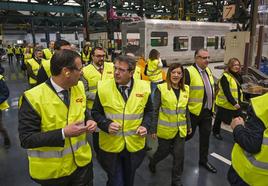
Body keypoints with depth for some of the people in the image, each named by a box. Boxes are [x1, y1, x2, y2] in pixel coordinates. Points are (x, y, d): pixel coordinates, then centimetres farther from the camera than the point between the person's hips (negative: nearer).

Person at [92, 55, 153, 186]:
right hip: (111, 145, -2)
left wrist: (145, 126, -9)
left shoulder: (143, 87, -6)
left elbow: (149, 111, 7)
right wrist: (106, 124, -19)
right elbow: (96, 112, -2)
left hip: (135, 144, 2)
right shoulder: (103, 87, -11)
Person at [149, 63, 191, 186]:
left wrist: (188, 125, 14)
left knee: (179, 155, 8)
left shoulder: (185, 89, 2)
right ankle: (152, 162, 48)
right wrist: (153, 129, -10)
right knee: (164, 151, 13)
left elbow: (186, 109, 12)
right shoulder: (161, 88, -13)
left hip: (180, 129, 4)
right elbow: (155, 110, -11)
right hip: (165, 129, -4)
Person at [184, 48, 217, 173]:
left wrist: (211, 107, 17)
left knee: (205, 136, 15)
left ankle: (203, 160, 32)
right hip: (194, 111, -7)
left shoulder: (207, 70, 8)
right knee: (189, 134, 8)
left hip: (207, 111, 7)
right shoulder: (189, 72, -17)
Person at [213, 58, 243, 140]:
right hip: (224, 103, -6)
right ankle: (216, 132, 35)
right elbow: (226, 92, -24)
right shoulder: (225, 77, -20)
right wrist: (234, 103, -27)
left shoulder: (238, 75, 6)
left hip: (237, 103, 7)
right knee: (219, 119, 13)